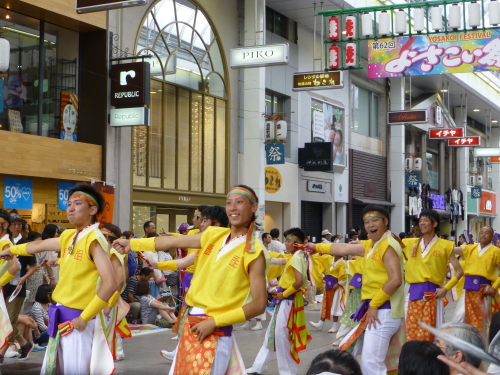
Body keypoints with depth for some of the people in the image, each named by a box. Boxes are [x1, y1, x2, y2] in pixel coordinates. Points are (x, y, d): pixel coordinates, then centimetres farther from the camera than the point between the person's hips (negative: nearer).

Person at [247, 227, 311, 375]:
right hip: (284, 300, 10)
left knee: (282, 335, -3)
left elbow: (299, 282, -26)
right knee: (272, 332, 14)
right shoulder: (294, 257, 13)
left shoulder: (297, 258, -16)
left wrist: (284, 294, -16)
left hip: (288, 300, -10)